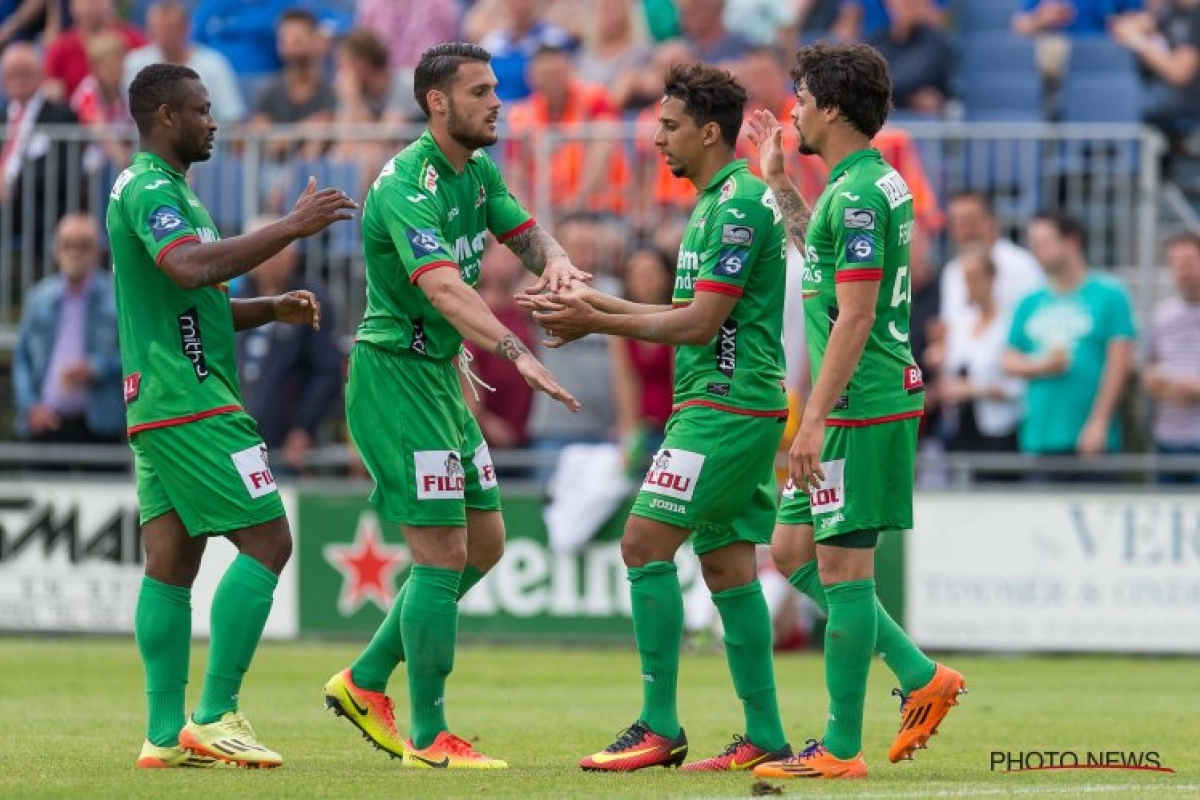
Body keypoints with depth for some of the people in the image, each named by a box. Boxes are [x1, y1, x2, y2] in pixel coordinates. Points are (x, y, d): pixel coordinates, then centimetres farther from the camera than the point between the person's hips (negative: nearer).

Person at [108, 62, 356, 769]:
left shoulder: (156, 188, 22)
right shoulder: (152, 189, -12)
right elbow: (192, 267, -31)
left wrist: (272, 309, 13)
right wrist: (291, 228, -28)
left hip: (159, 402, 11)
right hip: (190, 400, -11)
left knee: (171, 564, 7)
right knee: (266, 540, -11)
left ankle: (167, 734, 5)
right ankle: (216, 717, -13)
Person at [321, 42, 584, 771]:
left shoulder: (479, 171, 7)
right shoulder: (407, 185, -22)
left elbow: (527, 235, 10)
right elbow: (443, 286, -36)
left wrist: (556, 261, -16)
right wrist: (517, 353, -49)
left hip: (440, 375, 10)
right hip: (395, 375, -10)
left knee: (484, 544, 14)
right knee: (443, 554, -9)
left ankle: (367, 682, 24)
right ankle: (429, 738, 0)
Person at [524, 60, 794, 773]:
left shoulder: (738, 204, -15)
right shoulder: (719, 203, 18)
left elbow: (701, 321, -18)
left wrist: (598, 323, -13)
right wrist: (604, 306, 16)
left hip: (725, 406, -10)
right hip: (730, 406, 10)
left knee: (647, 545, -11)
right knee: (728, 565, 8)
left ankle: (660, 727, -10)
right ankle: (766, 737, 8)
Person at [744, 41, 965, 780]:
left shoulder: (856, 194, -16)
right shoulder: (879, 182, 15)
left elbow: (855, 316, -22)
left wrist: (816, 417, -22)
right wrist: (779, 181, 35)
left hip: (860, 407, -10)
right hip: (874, 399, 10)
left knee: (842, 567, -5)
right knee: (793, 551, 15)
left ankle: (842, 748, -1)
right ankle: (921, 678, 15)